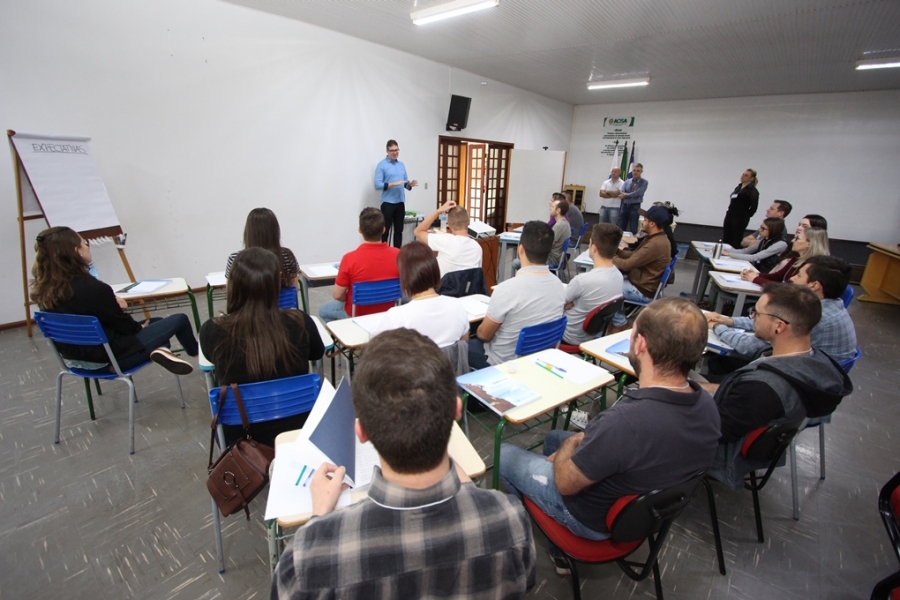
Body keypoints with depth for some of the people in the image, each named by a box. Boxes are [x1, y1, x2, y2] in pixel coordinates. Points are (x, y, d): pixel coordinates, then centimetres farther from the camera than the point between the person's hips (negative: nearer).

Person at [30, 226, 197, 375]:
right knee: (179, 320, 5)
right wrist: (140, 326, 5)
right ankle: (196, 352, 27)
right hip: (107, 359, -8)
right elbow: (122, 324, -14)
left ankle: (159, 350, 3)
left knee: (157, 321, 25)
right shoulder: (92, 288, -28)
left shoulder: (44, 291, -3)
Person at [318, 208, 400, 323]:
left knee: (323, 310, 27)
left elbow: (337, 295, -17)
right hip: (387, 312, 4)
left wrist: (350, 297, 4)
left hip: (357, 315, -3)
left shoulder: (350, 259, -27)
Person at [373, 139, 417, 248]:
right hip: (388, 203, -6)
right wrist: (393, 184, -22)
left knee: (399, 230, 10)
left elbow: (405, 182, 16)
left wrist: (410, 184, -7)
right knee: (385, 231, -3)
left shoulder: (401, 165, 15)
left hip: (400, 202, 6)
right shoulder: (381, 165, -4)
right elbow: (377, 184, -12)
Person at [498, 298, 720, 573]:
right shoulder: (708, 405, -18)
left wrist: (572, 442, -6)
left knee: (504, 454, 12)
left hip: (596, 520, -6)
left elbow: (566, 483, -25)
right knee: (553, 437, 27)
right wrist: (587, 439, 0)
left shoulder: (623, 421, -42)